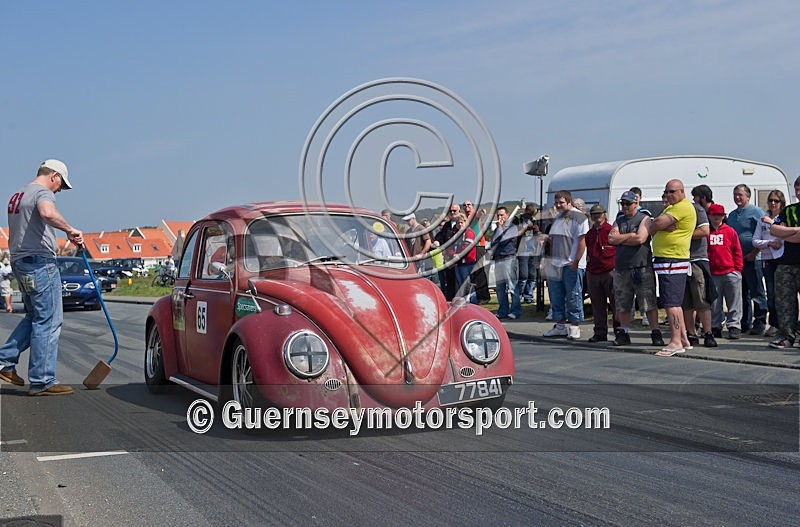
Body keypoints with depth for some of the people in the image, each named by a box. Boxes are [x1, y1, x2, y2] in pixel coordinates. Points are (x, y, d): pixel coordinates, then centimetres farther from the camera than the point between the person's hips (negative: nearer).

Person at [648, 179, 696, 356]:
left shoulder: (683, 207, -11)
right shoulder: (671, 208, 22)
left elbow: (657, 224, -19)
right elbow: (655, 225, 9)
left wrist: (652, 226, 3)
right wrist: (663, 226, -13)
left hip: (673, 261, -11)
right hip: (664, 261, 11)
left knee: (671, 303, -12)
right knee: (675, 303, 14)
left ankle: (675, 342, -13)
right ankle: (683, 339, 20)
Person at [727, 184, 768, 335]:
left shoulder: (757, 212, -2)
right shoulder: (732, 215, 19)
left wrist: (754, 253, -15)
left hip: (752, 259, -7)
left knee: (757, 292, -4)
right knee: (741, 293, 10)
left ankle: (759, 323, -1)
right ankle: (745, 323, 16)